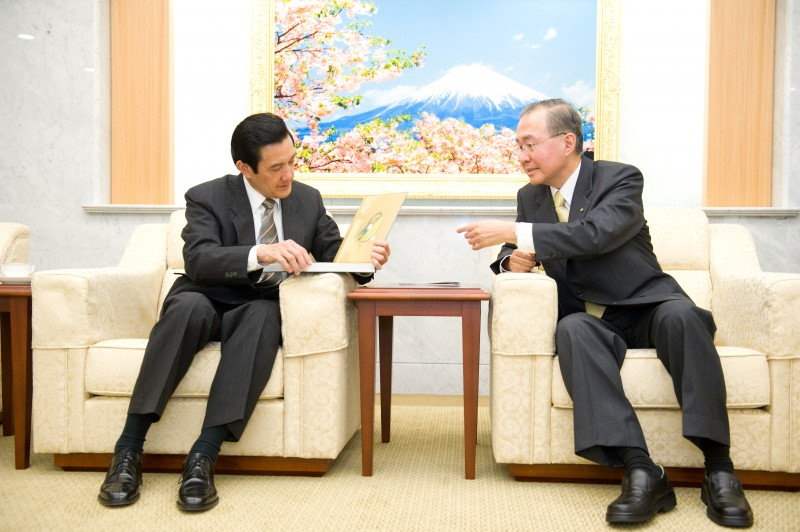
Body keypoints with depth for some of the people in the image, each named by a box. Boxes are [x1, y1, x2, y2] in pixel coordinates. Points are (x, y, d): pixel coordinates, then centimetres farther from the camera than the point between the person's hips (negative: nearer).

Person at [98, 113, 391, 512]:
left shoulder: (308, 199, 6)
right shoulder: (207, 197, -6)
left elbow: (333, 255, 7)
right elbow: (198, 260, -22)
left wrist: (363, 258, -17)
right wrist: (261, 253, -40)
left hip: (263, 309, 2)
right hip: (209, 304, -1)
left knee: (262, 315, -35)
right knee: (190, 305, -37)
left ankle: (204, 456, -38)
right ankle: (129, 449, -31)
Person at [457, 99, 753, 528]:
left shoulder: (620, 178, -7)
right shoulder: (530, 196, 10)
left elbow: (597, 233, -26)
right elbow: (512, 253, 17)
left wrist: (514, 232, -28)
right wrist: (513, 259, -9)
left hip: (646, 307, -2)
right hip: (590, 319, 3)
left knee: (681, 314, -36)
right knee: (572, 329, -33)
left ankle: (718, 467, -31)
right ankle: (641, 470, -41)